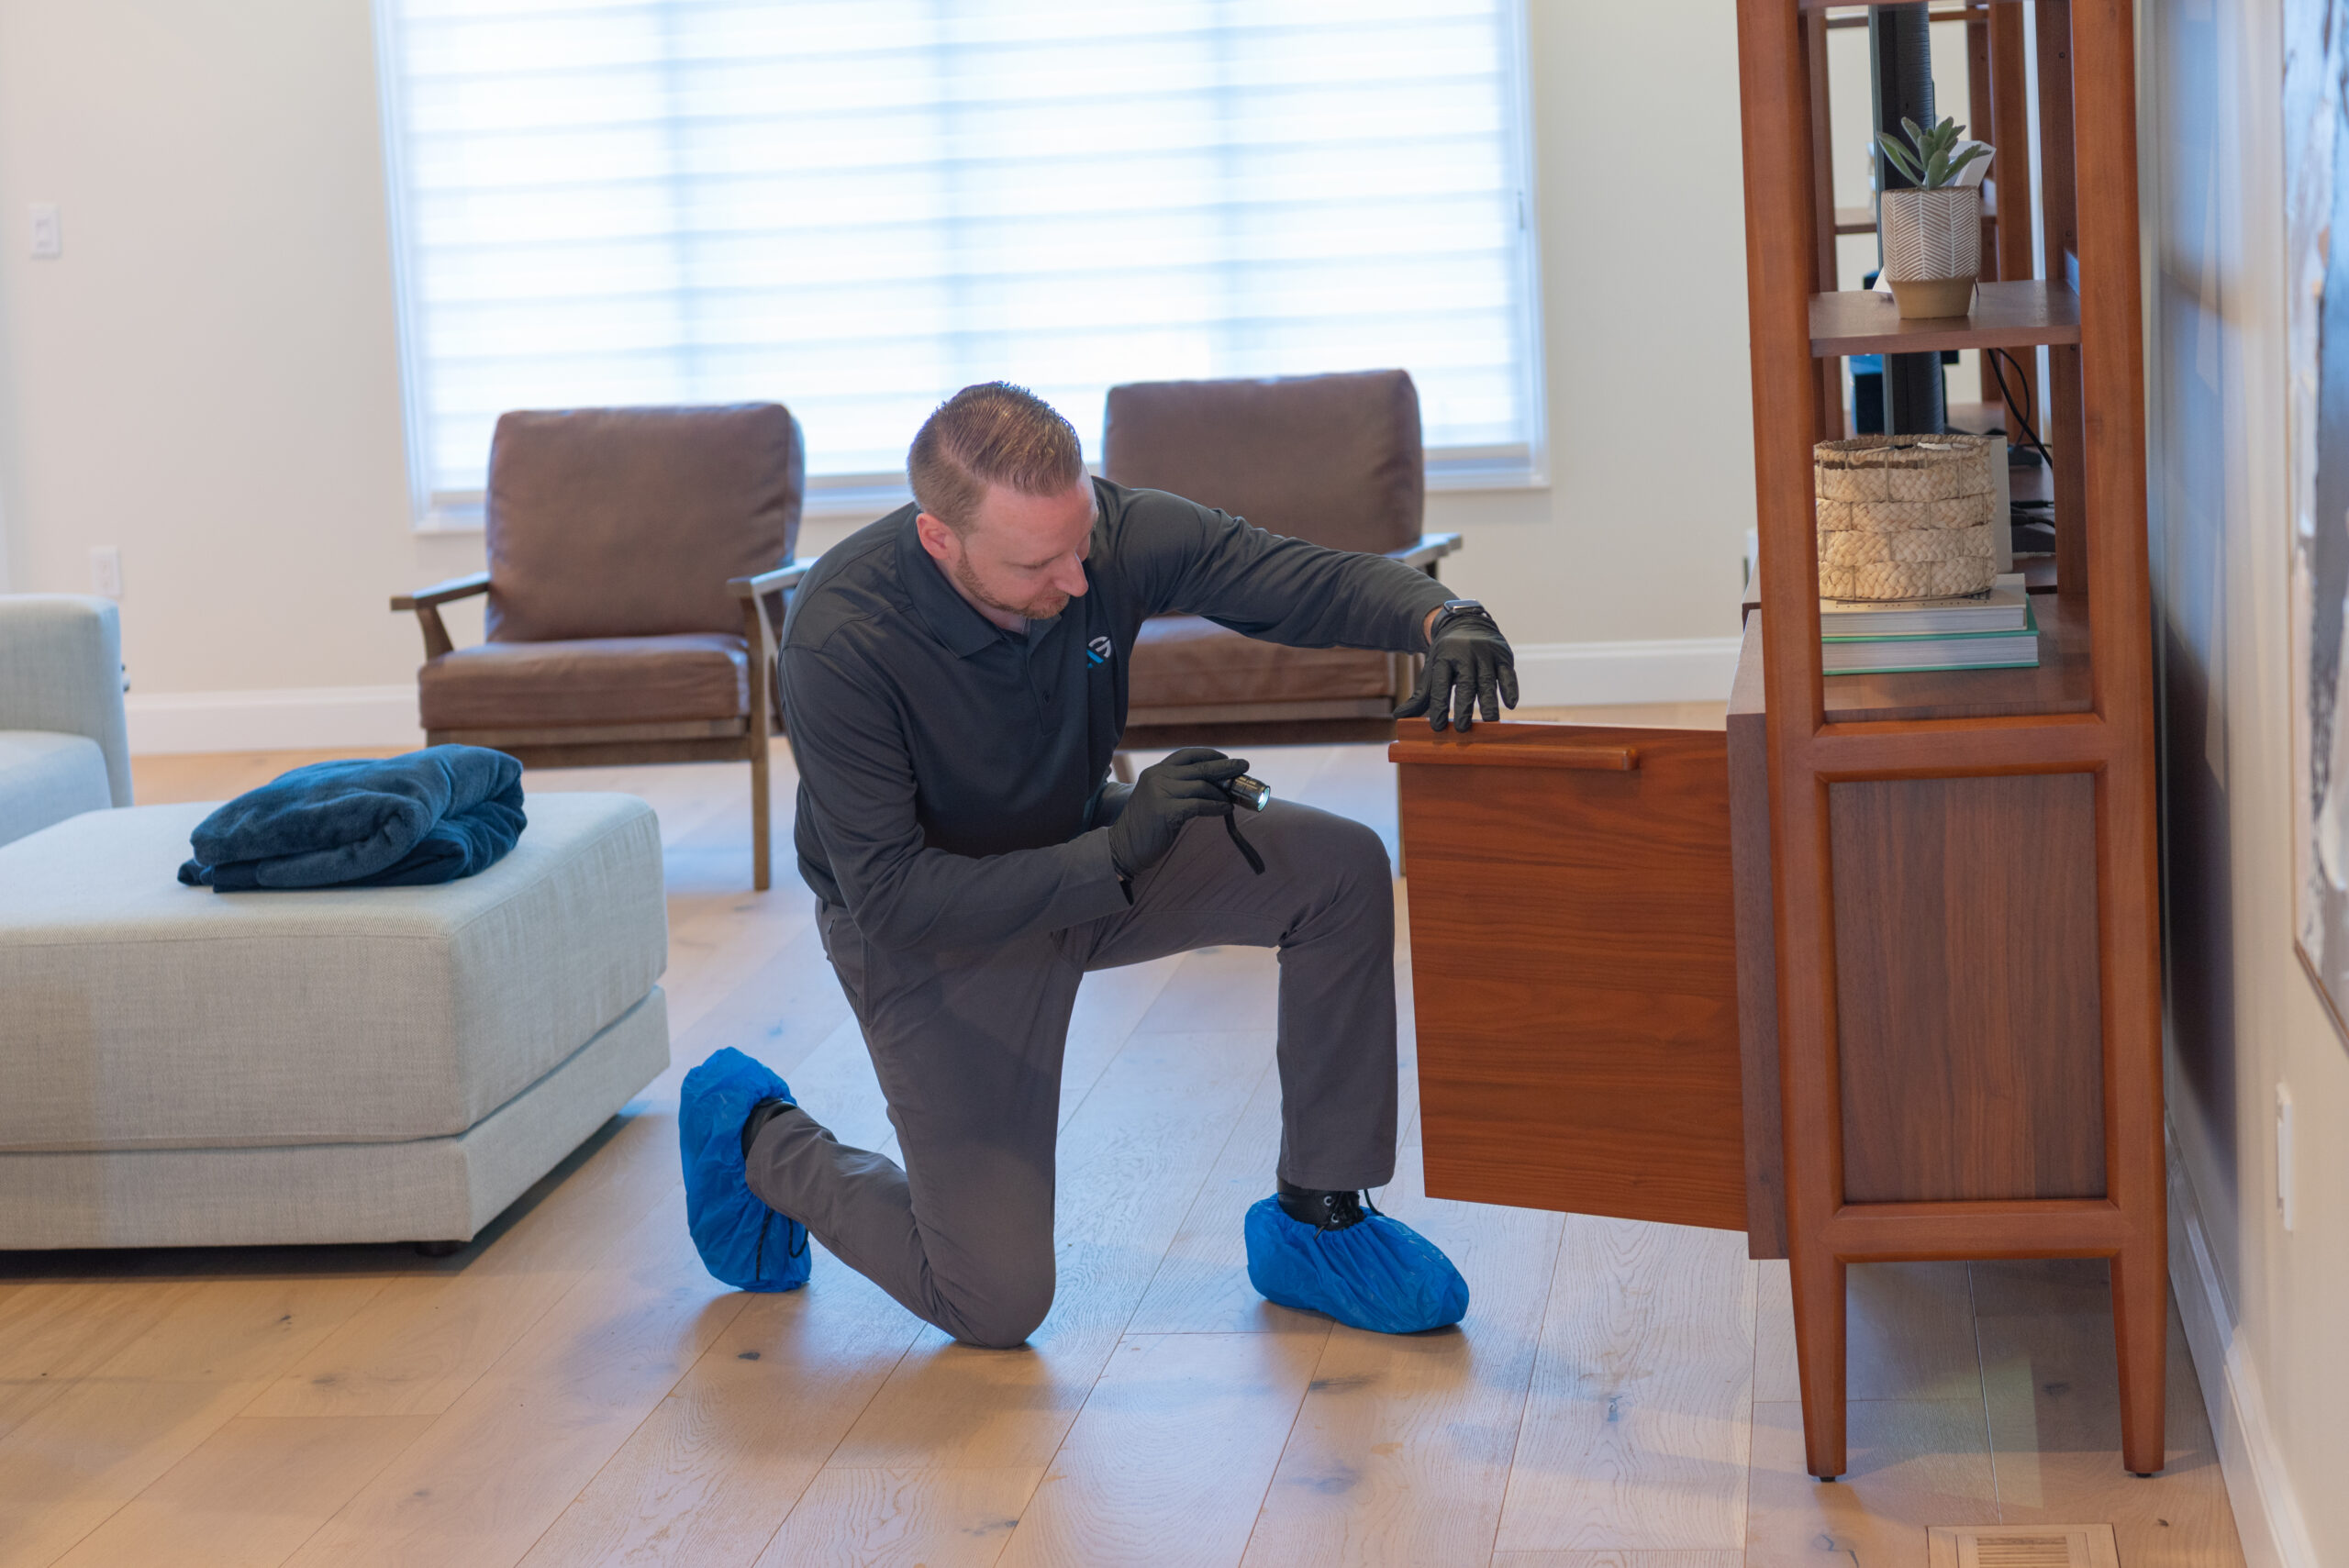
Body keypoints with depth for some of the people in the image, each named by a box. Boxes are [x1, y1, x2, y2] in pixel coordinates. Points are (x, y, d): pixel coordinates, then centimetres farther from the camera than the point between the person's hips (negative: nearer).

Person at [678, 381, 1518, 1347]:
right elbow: (890, 898, -32)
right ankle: (760, 1140, 20)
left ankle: (1316, 1221, -1)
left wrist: (1442, 616, -36)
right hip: (929, 920, -5)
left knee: (1341, 871, -16)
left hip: (1088, 849, 5)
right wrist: (1115, 854, -39)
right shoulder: (841, 643, -35)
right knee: (996, 1302, -8)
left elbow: (1312, 581, -14)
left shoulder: (1114, 533, -23)